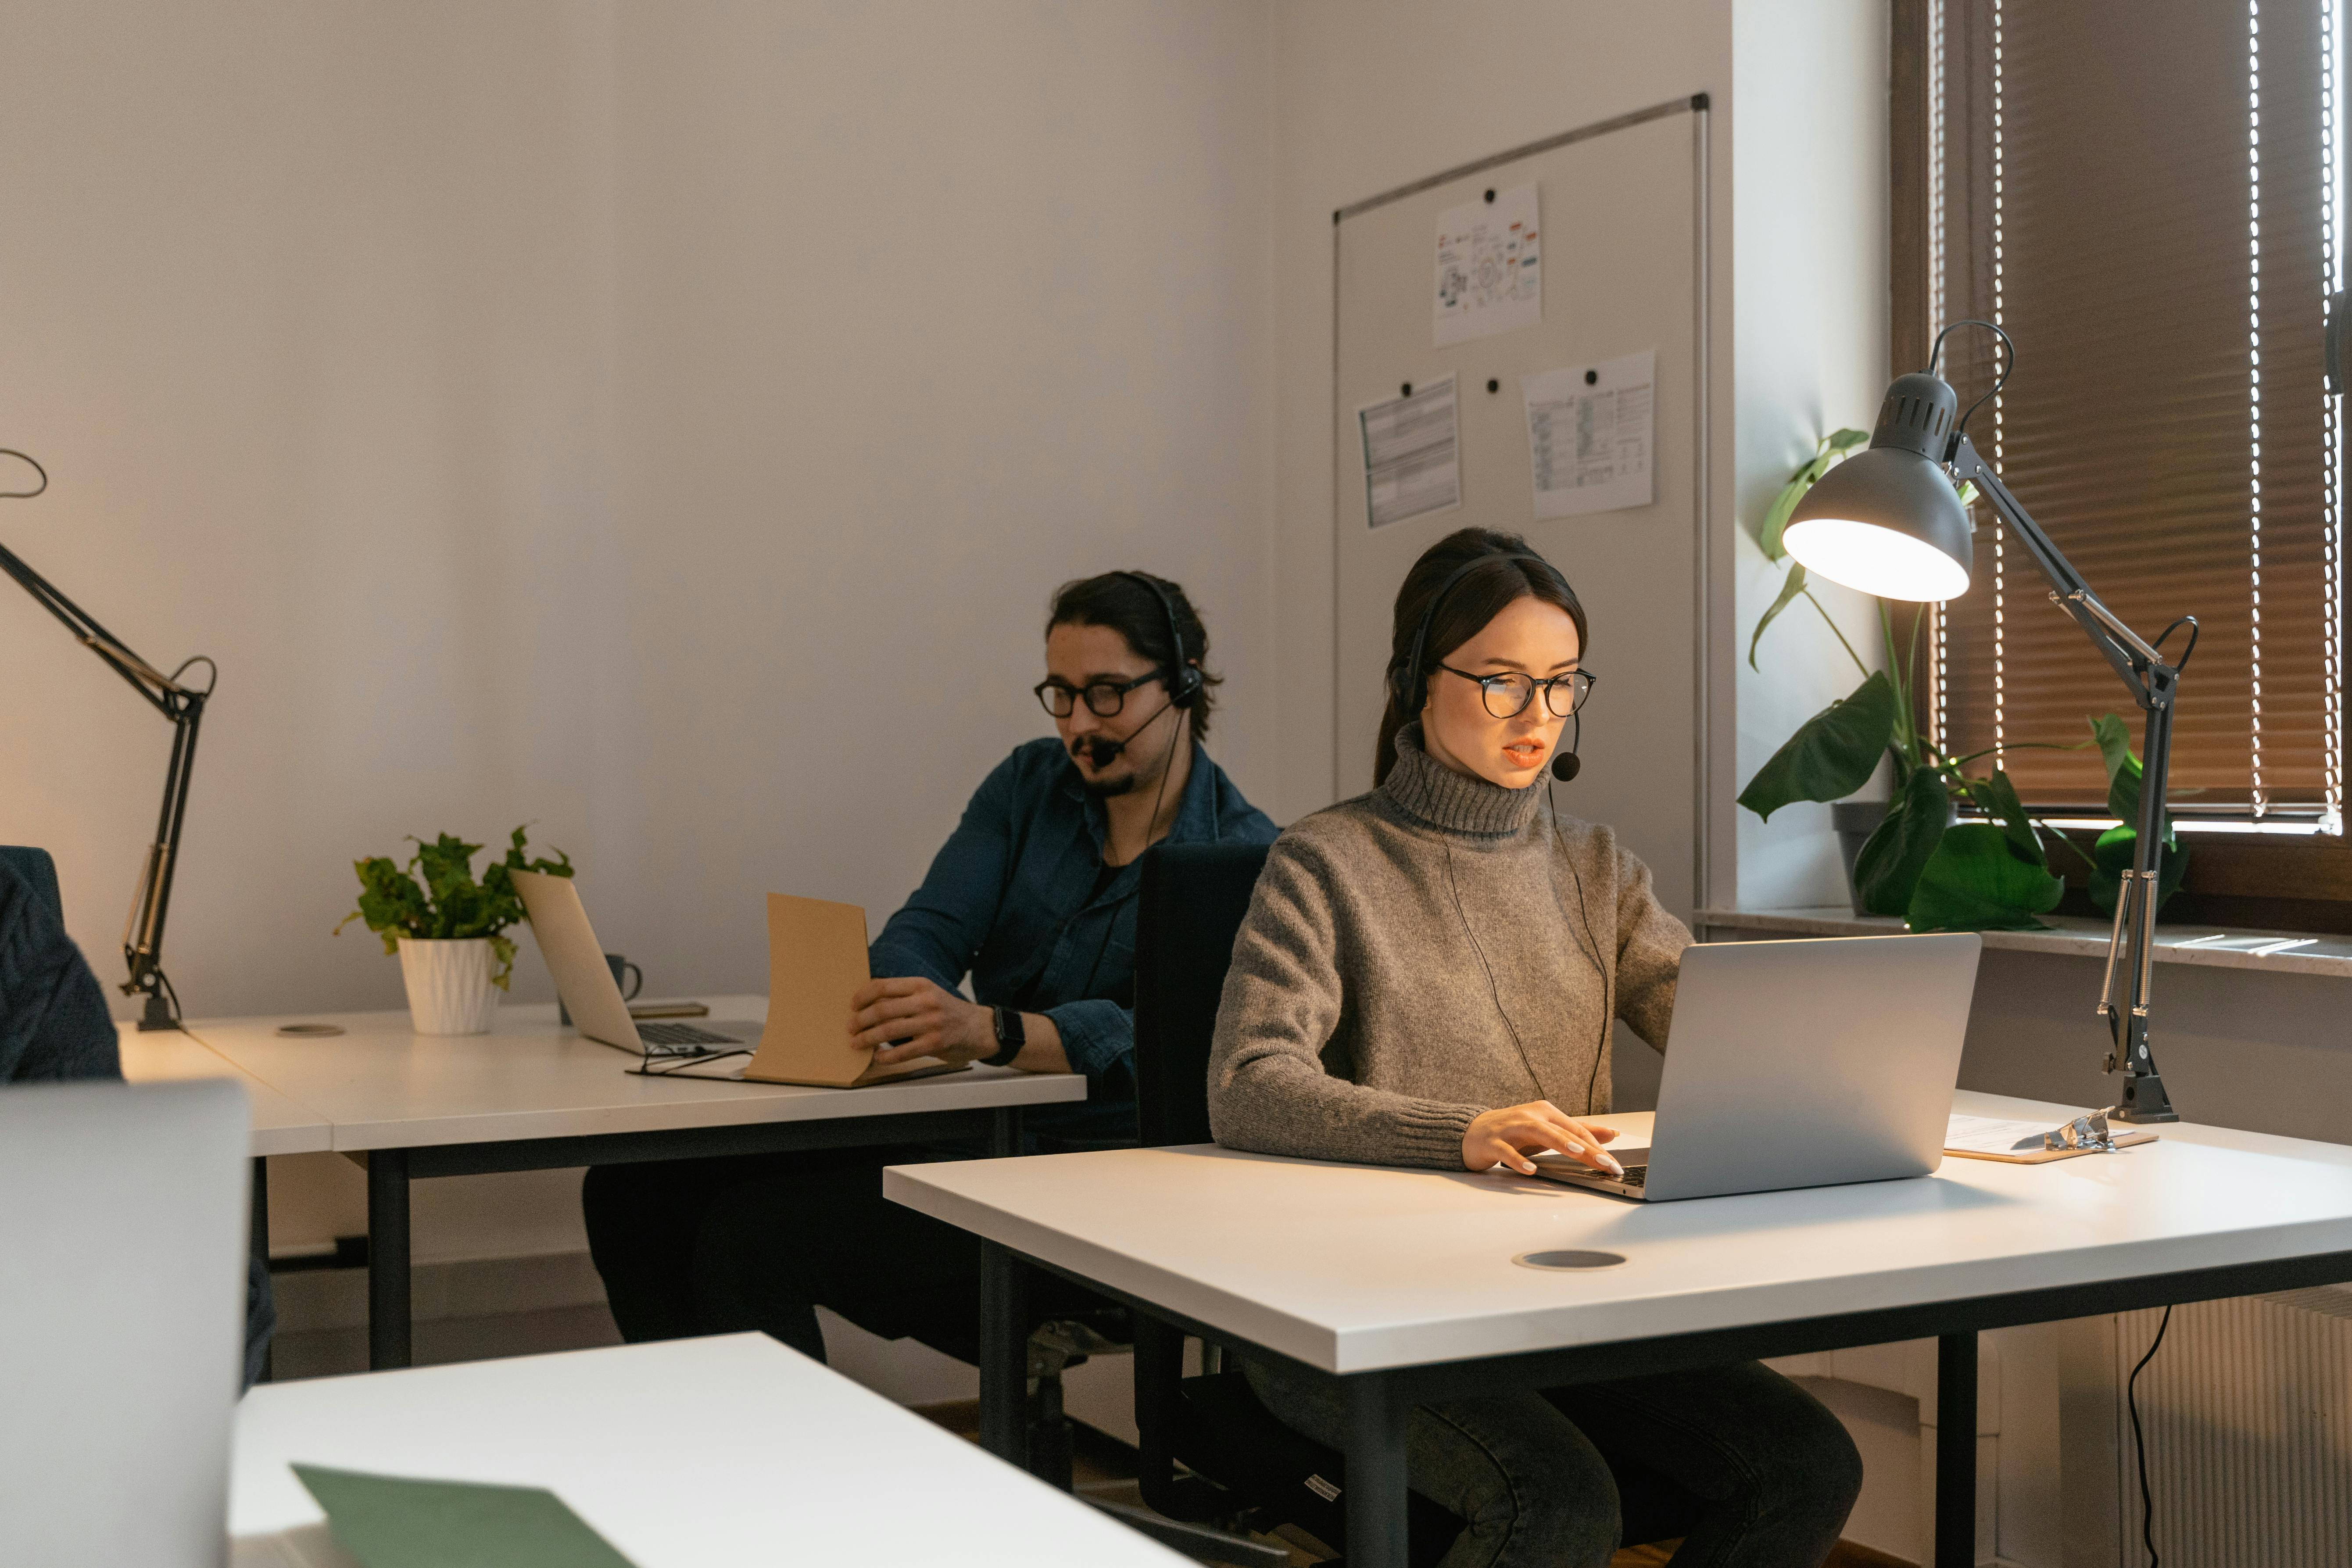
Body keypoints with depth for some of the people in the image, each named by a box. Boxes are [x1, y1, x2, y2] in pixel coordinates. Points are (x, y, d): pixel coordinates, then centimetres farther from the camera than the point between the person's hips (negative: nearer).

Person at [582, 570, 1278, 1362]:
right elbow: (923, 933, 0)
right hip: (971, 1132, 7)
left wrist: (988, 1030, -39)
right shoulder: (1030, 784, 12)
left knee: (755, 1233, -25)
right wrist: (898, 1010, -24)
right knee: (633, 1192, -6)